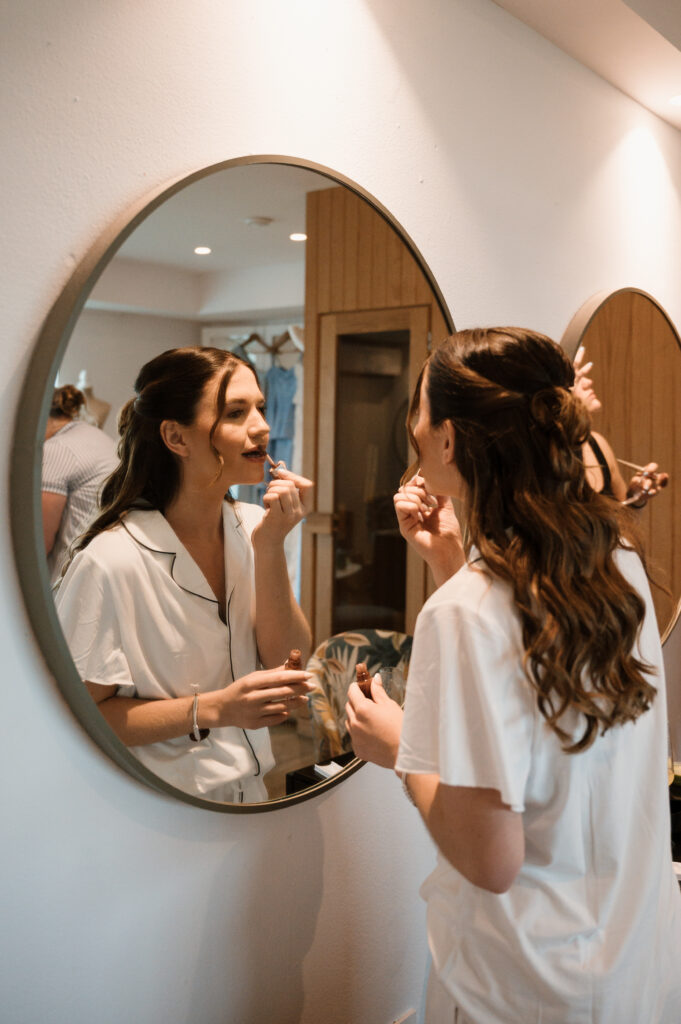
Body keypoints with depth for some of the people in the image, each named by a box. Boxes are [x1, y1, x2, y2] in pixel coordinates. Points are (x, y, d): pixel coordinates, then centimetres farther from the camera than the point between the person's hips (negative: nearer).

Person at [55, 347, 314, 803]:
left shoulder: (251, 526, -7)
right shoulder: (111, 560, -24)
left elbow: (286, 661, -9)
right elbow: (83, 717, -19)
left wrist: (270, 546, -20)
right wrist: (212, 709, -28)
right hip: (159, 807, -5)